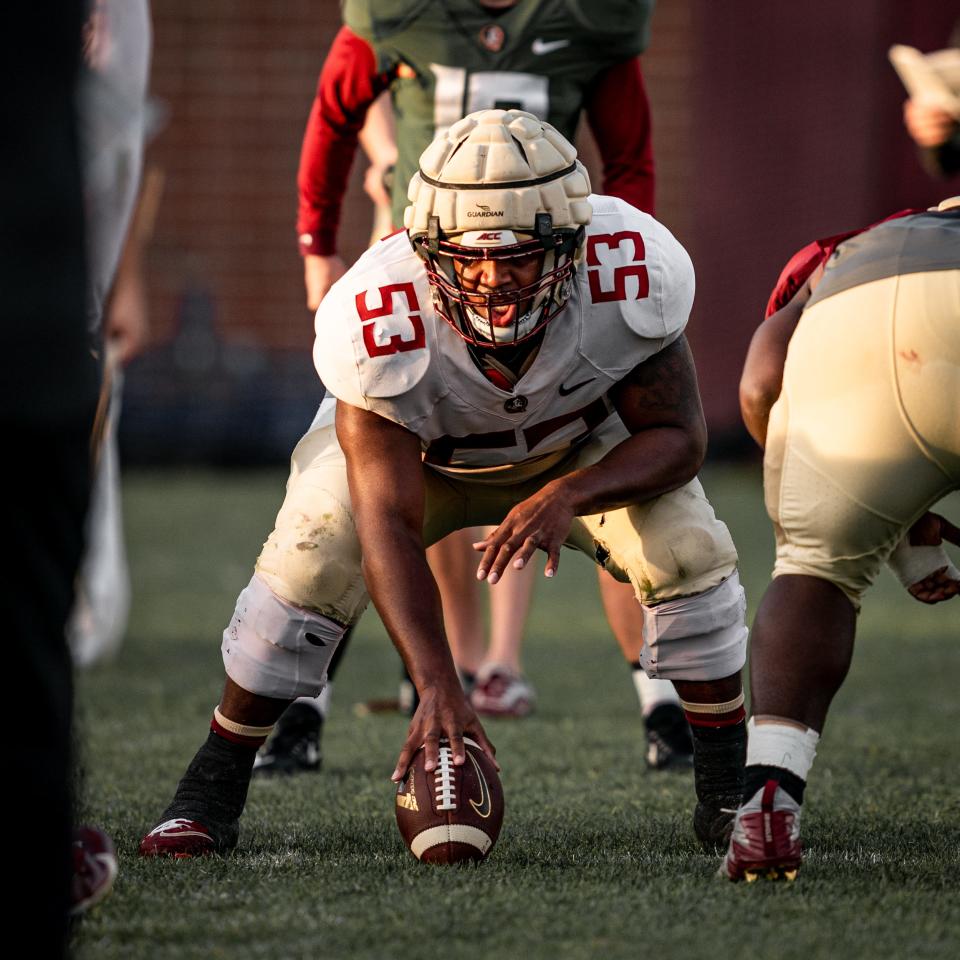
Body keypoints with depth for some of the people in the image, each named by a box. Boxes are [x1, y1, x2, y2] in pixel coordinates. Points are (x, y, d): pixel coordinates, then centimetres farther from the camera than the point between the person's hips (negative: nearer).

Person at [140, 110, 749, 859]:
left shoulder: (630, 274, -38)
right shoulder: (379, 320, -41)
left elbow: (678, 435, -24)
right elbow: (388, 525, -41)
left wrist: (570, 495, -44)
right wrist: (437, 685, -52)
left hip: (583, 446, 2)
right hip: (412, 449, -2)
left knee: (688, 554, -19)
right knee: (309, 565, -24)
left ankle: (727, 792, 0)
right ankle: (211, 792, -6)